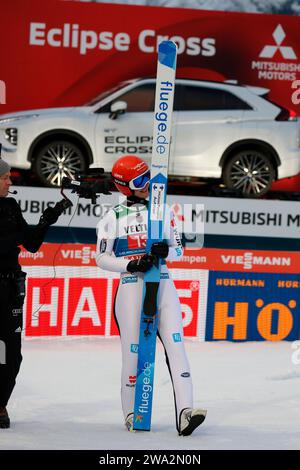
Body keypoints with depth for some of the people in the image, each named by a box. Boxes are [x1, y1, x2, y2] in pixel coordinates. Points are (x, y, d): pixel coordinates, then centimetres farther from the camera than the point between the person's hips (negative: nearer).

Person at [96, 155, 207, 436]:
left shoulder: (162, 211, 12)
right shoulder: (114, 217, 3)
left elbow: (179, 249, 14)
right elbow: (102, 257, 1)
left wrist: (166, 251, -10)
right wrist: (130, 264, -14)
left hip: (163, 286, 2)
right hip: (131, 287, -2)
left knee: (175, 346, -13)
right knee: (132, 351, -1)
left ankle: (184, 413, -23)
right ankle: (130, 413, 16)